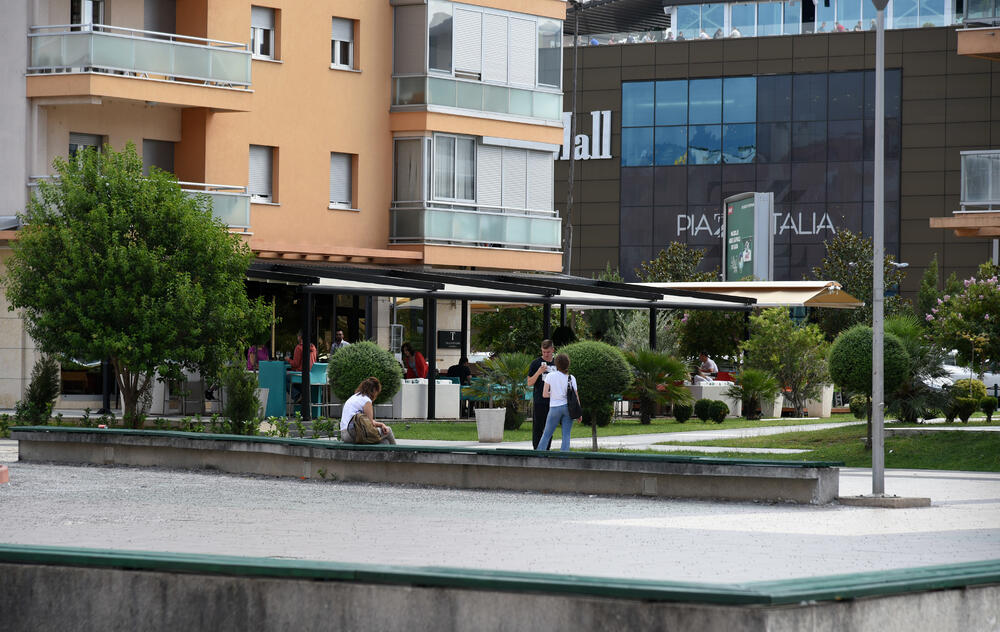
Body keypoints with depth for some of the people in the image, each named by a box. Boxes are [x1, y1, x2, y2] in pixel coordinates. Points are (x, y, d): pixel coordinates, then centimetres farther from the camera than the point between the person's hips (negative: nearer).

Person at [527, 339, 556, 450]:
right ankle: (537, 450, -3)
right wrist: (538, 372, -18)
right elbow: (529, 383, -2)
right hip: (539, 402, -4)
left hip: (552, 403, 4)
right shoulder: (536, 363, -1)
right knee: (537, 429, -4)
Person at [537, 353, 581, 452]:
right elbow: (576, 396, 1)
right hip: (568, 407, 1)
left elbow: (545, 394, -6)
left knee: (546, 434, 7)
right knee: (566, 435, 3)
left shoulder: (550, 376, -4)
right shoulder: (571, 378, 0)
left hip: (555, 407, -1)